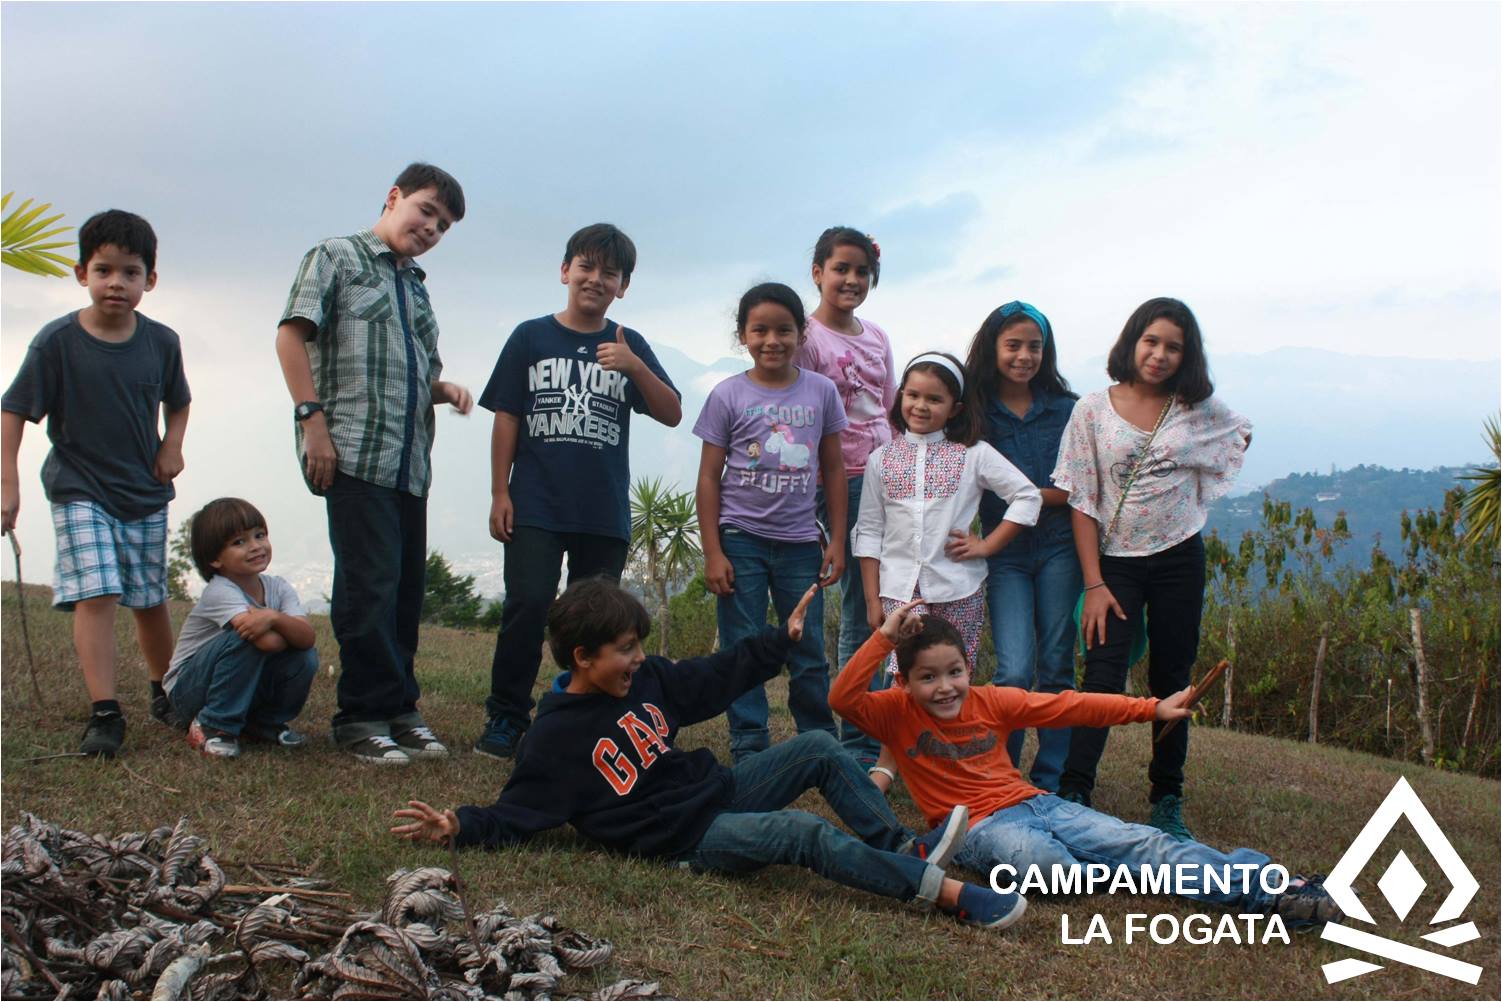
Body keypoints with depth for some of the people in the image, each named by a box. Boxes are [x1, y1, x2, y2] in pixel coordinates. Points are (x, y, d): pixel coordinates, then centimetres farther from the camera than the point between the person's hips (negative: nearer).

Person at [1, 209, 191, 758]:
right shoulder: (57, 341, -12)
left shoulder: (161, 341, -3)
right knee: (96, 595, -15)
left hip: (146, 492, 3)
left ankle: (164, 692, 34)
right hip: (79, 491, -3)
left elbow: (177, 401, 15)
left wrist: (172, 446, -3)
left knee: (150, 600, 13)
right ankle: (104, 715, -11)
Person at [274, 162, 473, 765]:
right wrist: (313, 417, -14)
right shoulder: (336, 257, 6)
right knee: (370, 584, -10)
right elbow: (291, 335, -5)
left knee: (406, 587, 7)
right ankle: (365, 716, -1)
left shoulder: (417, 287, 25)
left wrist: (444, 390, 10)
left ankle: (397, 709, 15)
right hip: (354, 452, -7)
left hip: (410, 461, 7)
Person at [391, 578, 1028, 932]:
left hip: (721, 792, 9)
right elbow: (516, 811, -14)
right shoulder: (556, 736, -11)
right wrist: (459, 827, -32)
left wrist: (783, 637, 20)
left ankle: (905, 848, 2)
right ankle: (942, 890, -29)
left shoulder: (646, 679, 8)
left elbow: (719, 676, 19)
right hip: (685, 840, -9)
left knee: (819, 748, 0)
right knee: (807, 834, -28)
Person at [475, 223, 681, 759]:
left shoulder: (629, 345, 10)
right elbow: (506, 418, 6)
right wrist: (500, 492, 0)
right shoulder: (531, 337, 7)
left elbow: (671, 414, 1)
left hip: (605, 512, 2)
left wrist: (634, 366, -16)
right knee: (528, 605, -11)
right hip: (536, 507, -2)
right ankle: (505, 718, 0)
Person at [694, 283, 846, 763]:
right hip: (741, 540, -2)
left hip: (800, 542, 2)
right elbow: (709, 478, -2)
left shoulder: (821, 391, 2)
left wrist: (836, 540, 4)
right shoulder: (728, 395, -4)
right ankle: (750, 750, 11)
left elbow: (833, 469, 8)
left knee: (810, 653, 8)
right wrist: (713, 553, -7)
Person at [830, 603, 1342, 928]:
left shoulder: (991, 701, 9)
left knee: (1139, 841, -16)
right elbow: (842, 697, -18)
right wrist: (884, 637, -25)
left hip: (1034, 802, 4)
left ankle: (1266, 887, -25)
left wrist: (1151, 709, 6)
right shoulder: (896, 713, 0)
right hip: (978, 825, -4)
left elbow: (1068, 706, 8)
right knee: (1039, 858, -40)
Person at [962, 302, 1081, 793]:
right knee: (1014, 672, -12)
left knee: (1056, 669, 5)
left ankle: (1050, 782, 16)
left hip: (1059, 549, 2)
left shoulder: (1067, 408, 5)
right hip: (1004, 554, -2)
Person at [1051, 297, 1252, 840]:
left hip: (1178, 559, 2)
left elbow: (1242, 433, 24)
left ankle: (1168, 802, 17)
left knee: (1172, 681, 7)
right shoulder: (1093, 409, -4)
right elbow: (1081, 501, -5)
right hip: (1114, 562, -2)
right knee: (1103, 681, -13)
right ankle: (1072, 796, -13)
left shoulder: (1200, 409, 1)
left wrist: (1196, 490, 10)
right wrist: (1094, 584, -11)